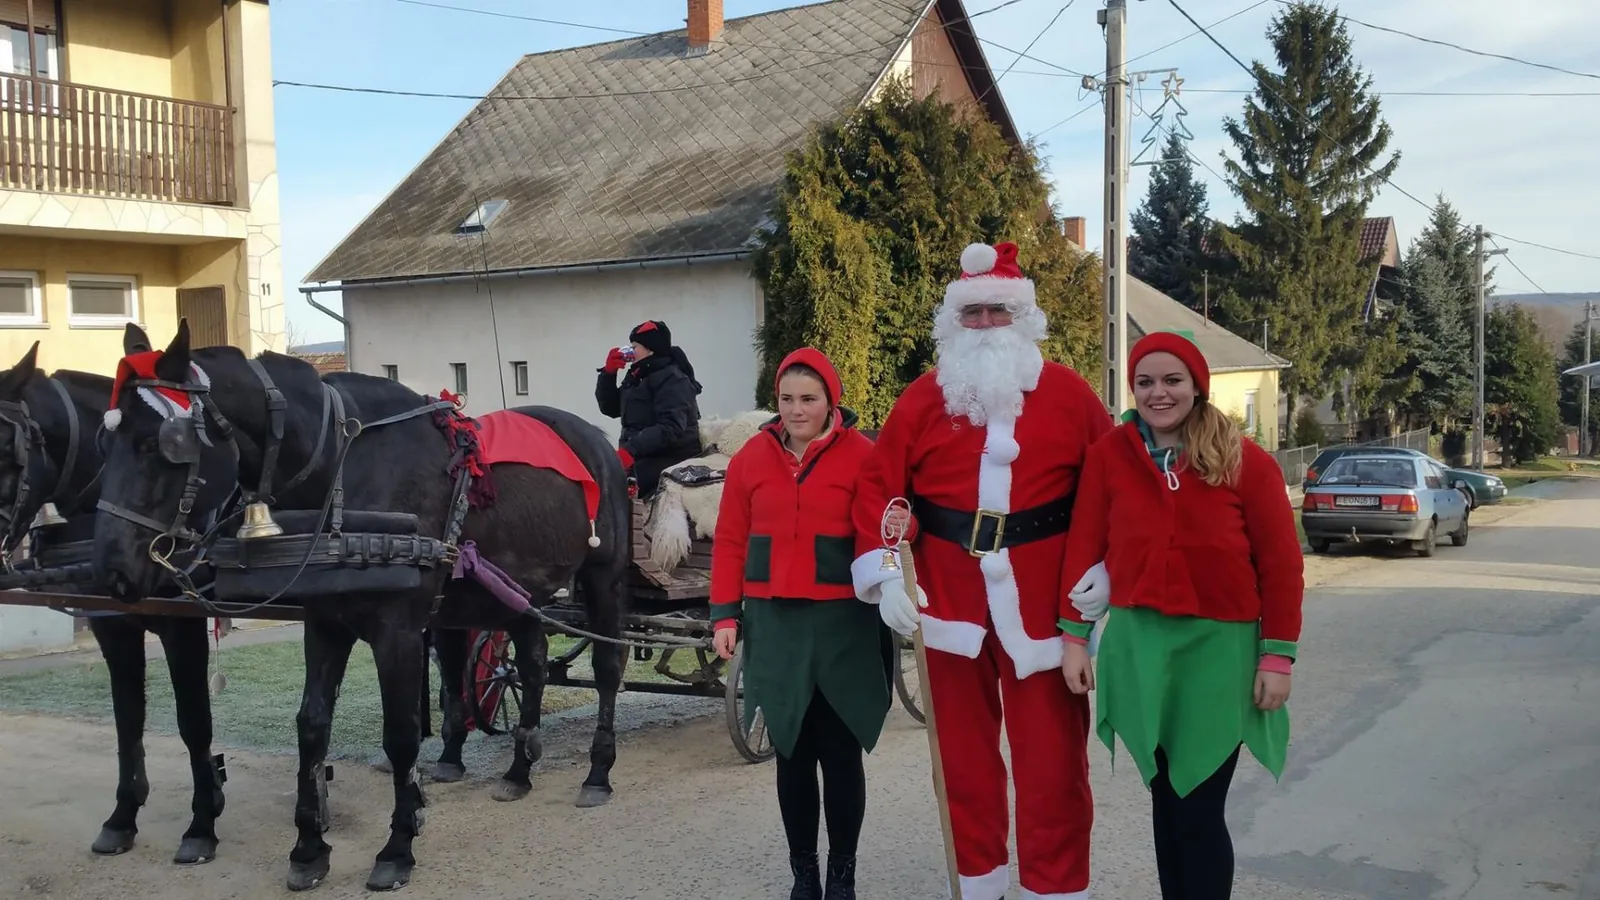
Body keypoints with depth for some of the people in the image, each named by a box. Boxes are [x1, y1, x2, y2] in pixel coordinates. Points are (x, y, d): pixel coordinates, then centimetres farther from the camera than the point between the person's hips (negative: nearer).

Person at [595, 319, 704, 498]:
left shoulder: (672, 380, -11)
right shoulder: (638, 377, 19)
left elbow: (670, 428, -24)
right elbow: (610, 408, 22)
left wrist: (630, 449, -33)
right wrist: (609, 372, 8)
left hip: (670, 461, -9)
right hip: (644, 458, 9)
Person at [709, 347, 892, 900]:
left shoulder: (861, 455, -4)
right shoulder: (752, 457, 4)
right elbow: (730, 540, 5)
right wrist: (725, 614, 0)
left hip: (842, 623, -2)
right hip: (773, 623, 3)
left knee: (841, 752, 7)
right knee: (793, 753, 12)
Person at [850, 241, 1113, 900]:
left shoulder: (1069, 394, 2)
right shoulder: (922, 399, 5)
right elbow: (878, 486, 2)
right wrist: (885, 576, -9)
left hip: (1043, 603, -1)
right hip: (948, 599, 2)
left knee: (1052, 757, 3)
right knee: (963, 753, 12)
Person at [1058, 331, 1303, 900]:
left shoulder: (1247, 462, -5)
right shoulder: (1108, 455, -1)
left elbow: (1280, 564, -3)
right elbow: (1084, 549, 2)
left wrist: (1277, 656, -5)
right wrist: (1074, 637, 0)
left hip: (1219, 646, -2)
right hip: (1138, 644, 2)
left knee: (1200, 807, 0)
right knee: (1166, 799, 13)